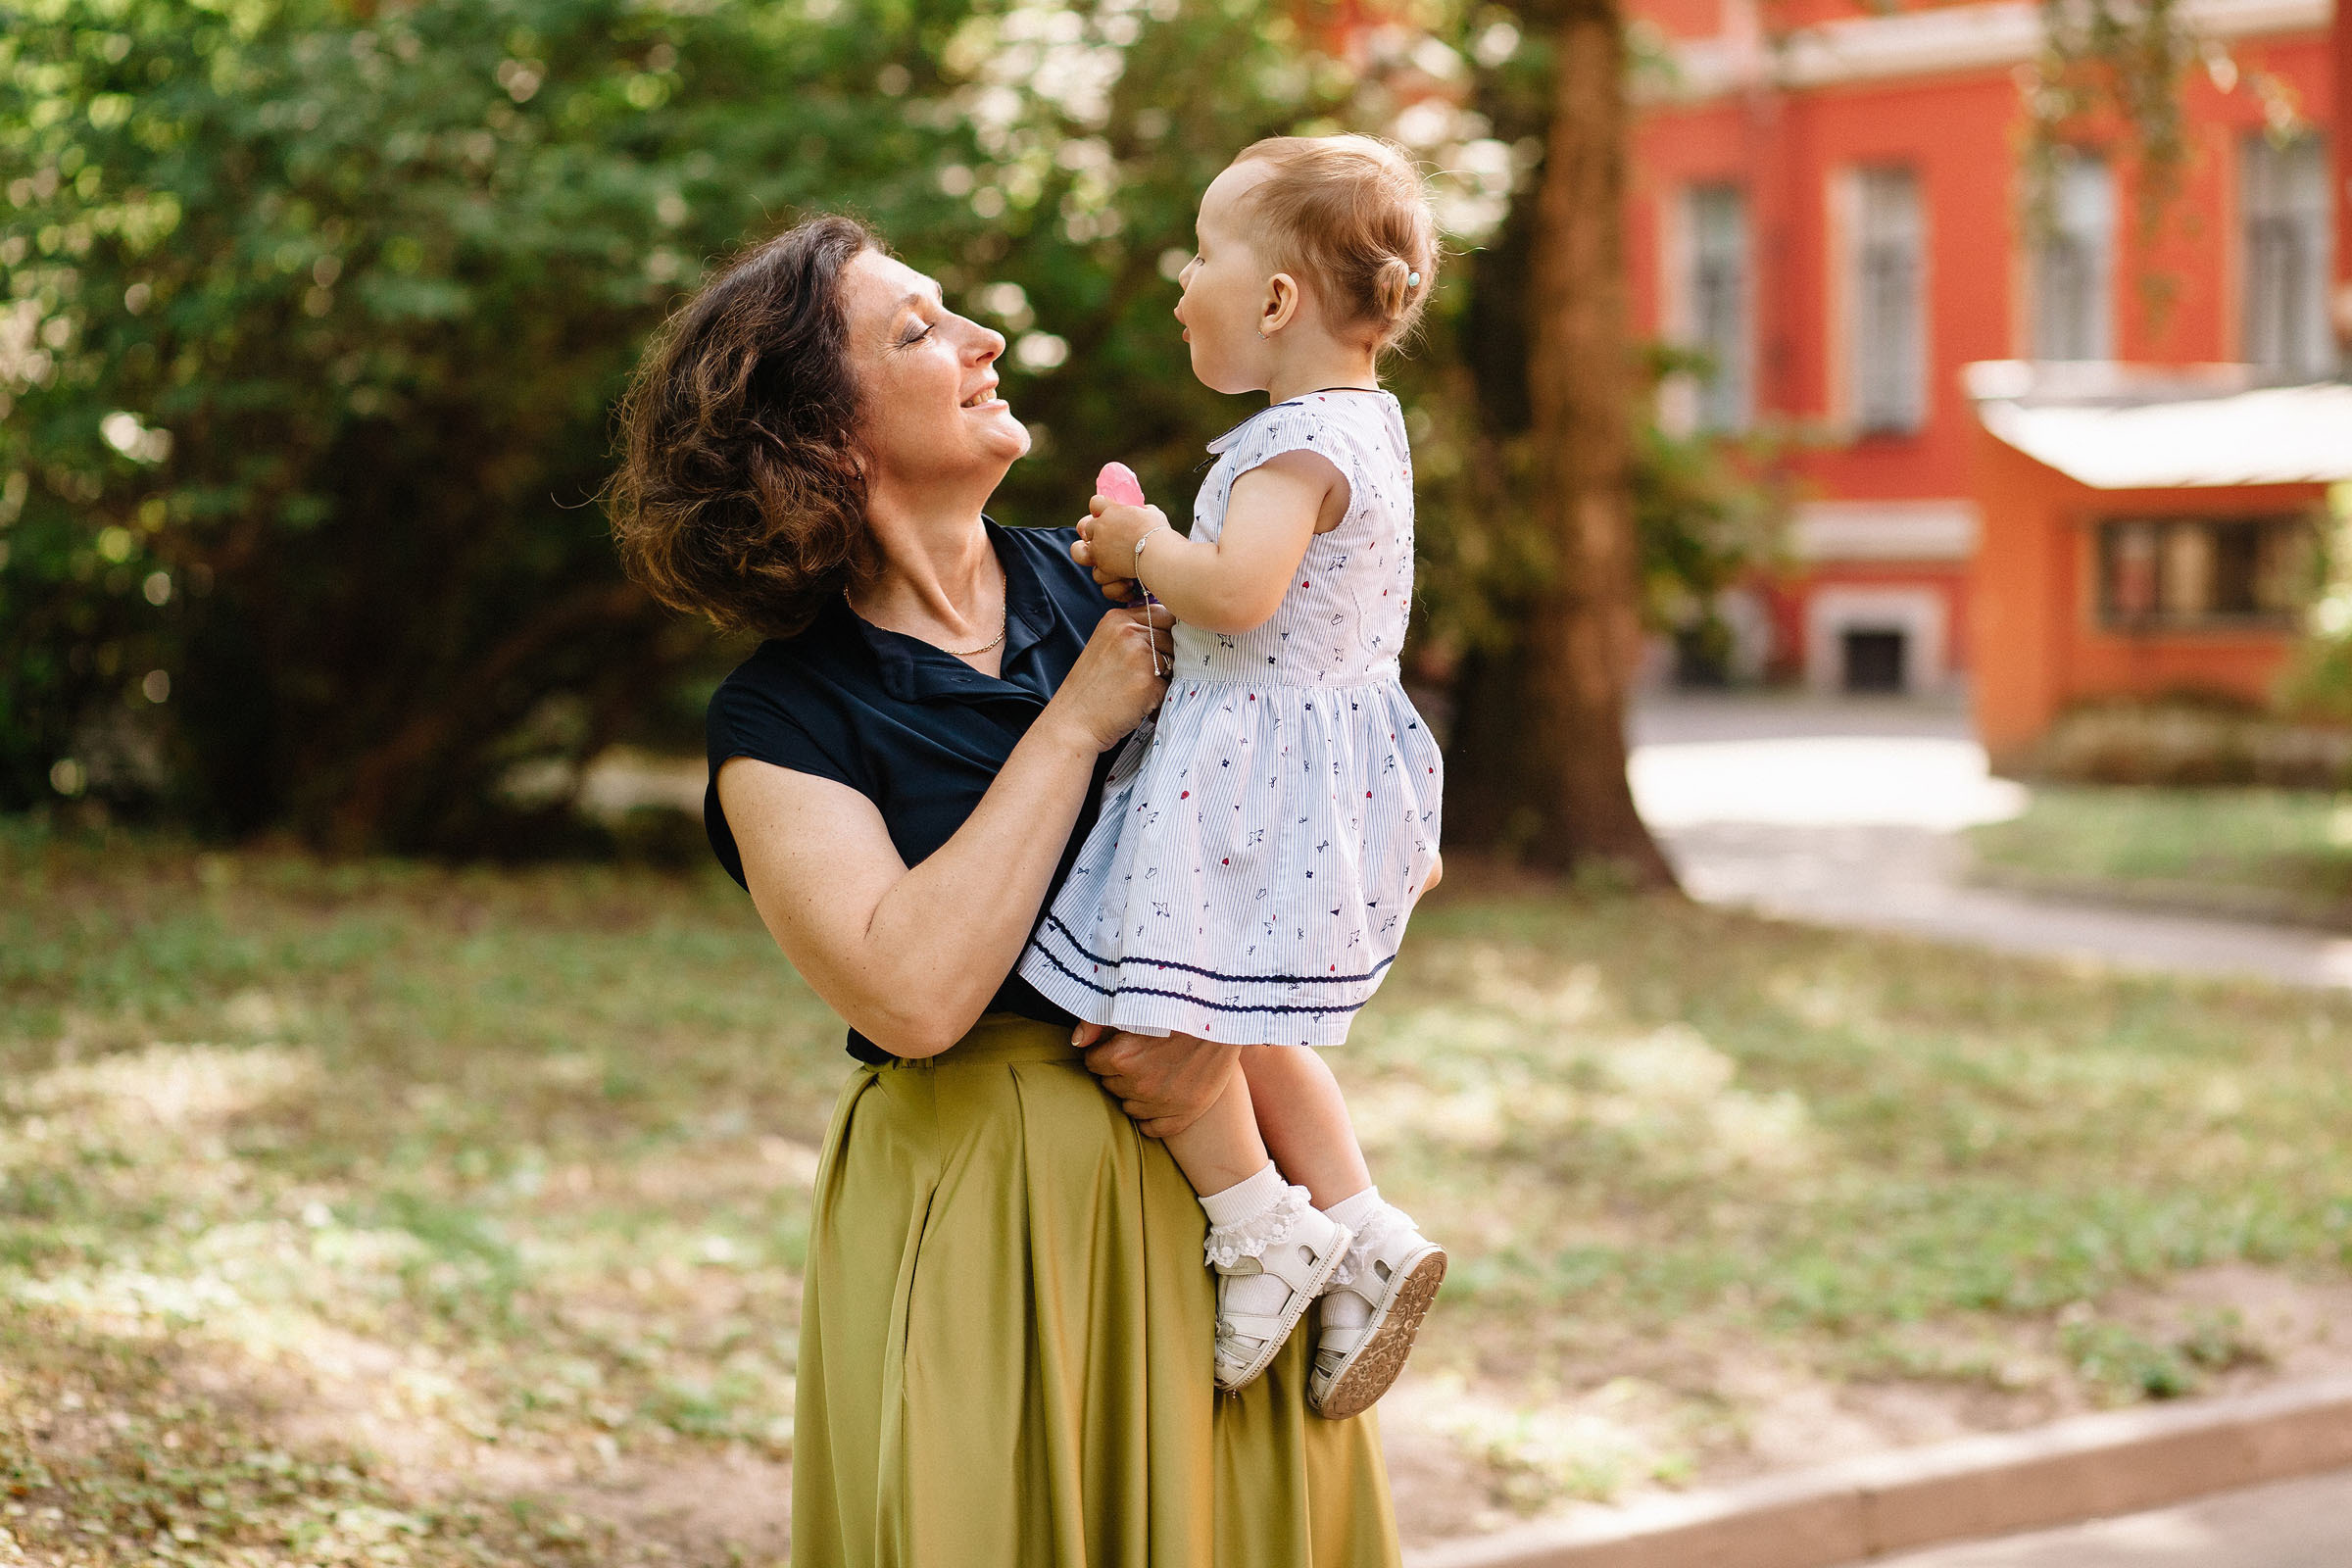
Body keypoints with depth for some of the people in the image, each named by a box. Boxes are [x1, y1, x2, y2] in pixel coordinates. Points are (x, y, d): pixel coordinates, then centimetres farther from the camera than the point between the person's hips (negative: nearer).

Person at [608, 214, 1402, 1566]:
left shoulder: (1102, 584, 5)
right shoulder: (782, 718, -6)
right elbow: (911, 996, -21)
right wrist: (1079, 722, -15)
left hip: (1211, 1149, 4)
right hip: (973, 1208, -4)